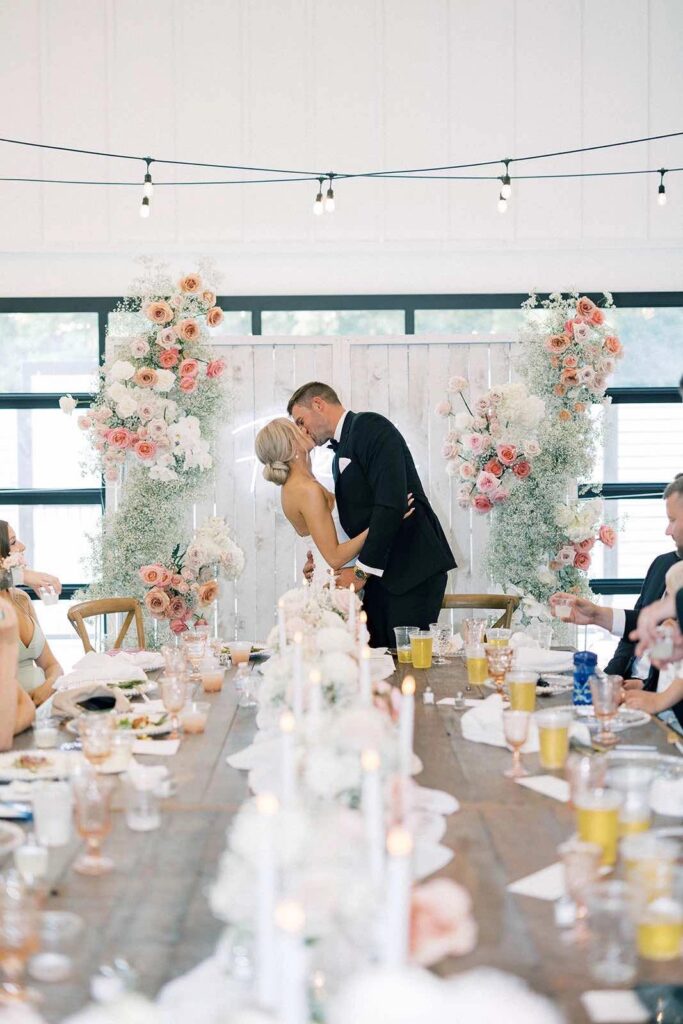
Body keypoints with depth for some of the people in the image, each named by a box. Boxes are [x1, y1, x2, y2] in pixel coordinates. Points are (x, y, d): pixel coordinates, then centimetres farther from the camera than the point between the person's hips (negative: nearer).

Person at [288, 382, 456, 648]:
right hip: (380, 572, 9)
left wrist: (362, 571, -15)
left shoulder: (369, 426, -7)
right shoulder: (340, 453, 21)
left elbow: (390, 504, -18)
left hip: (413, 568, -9)